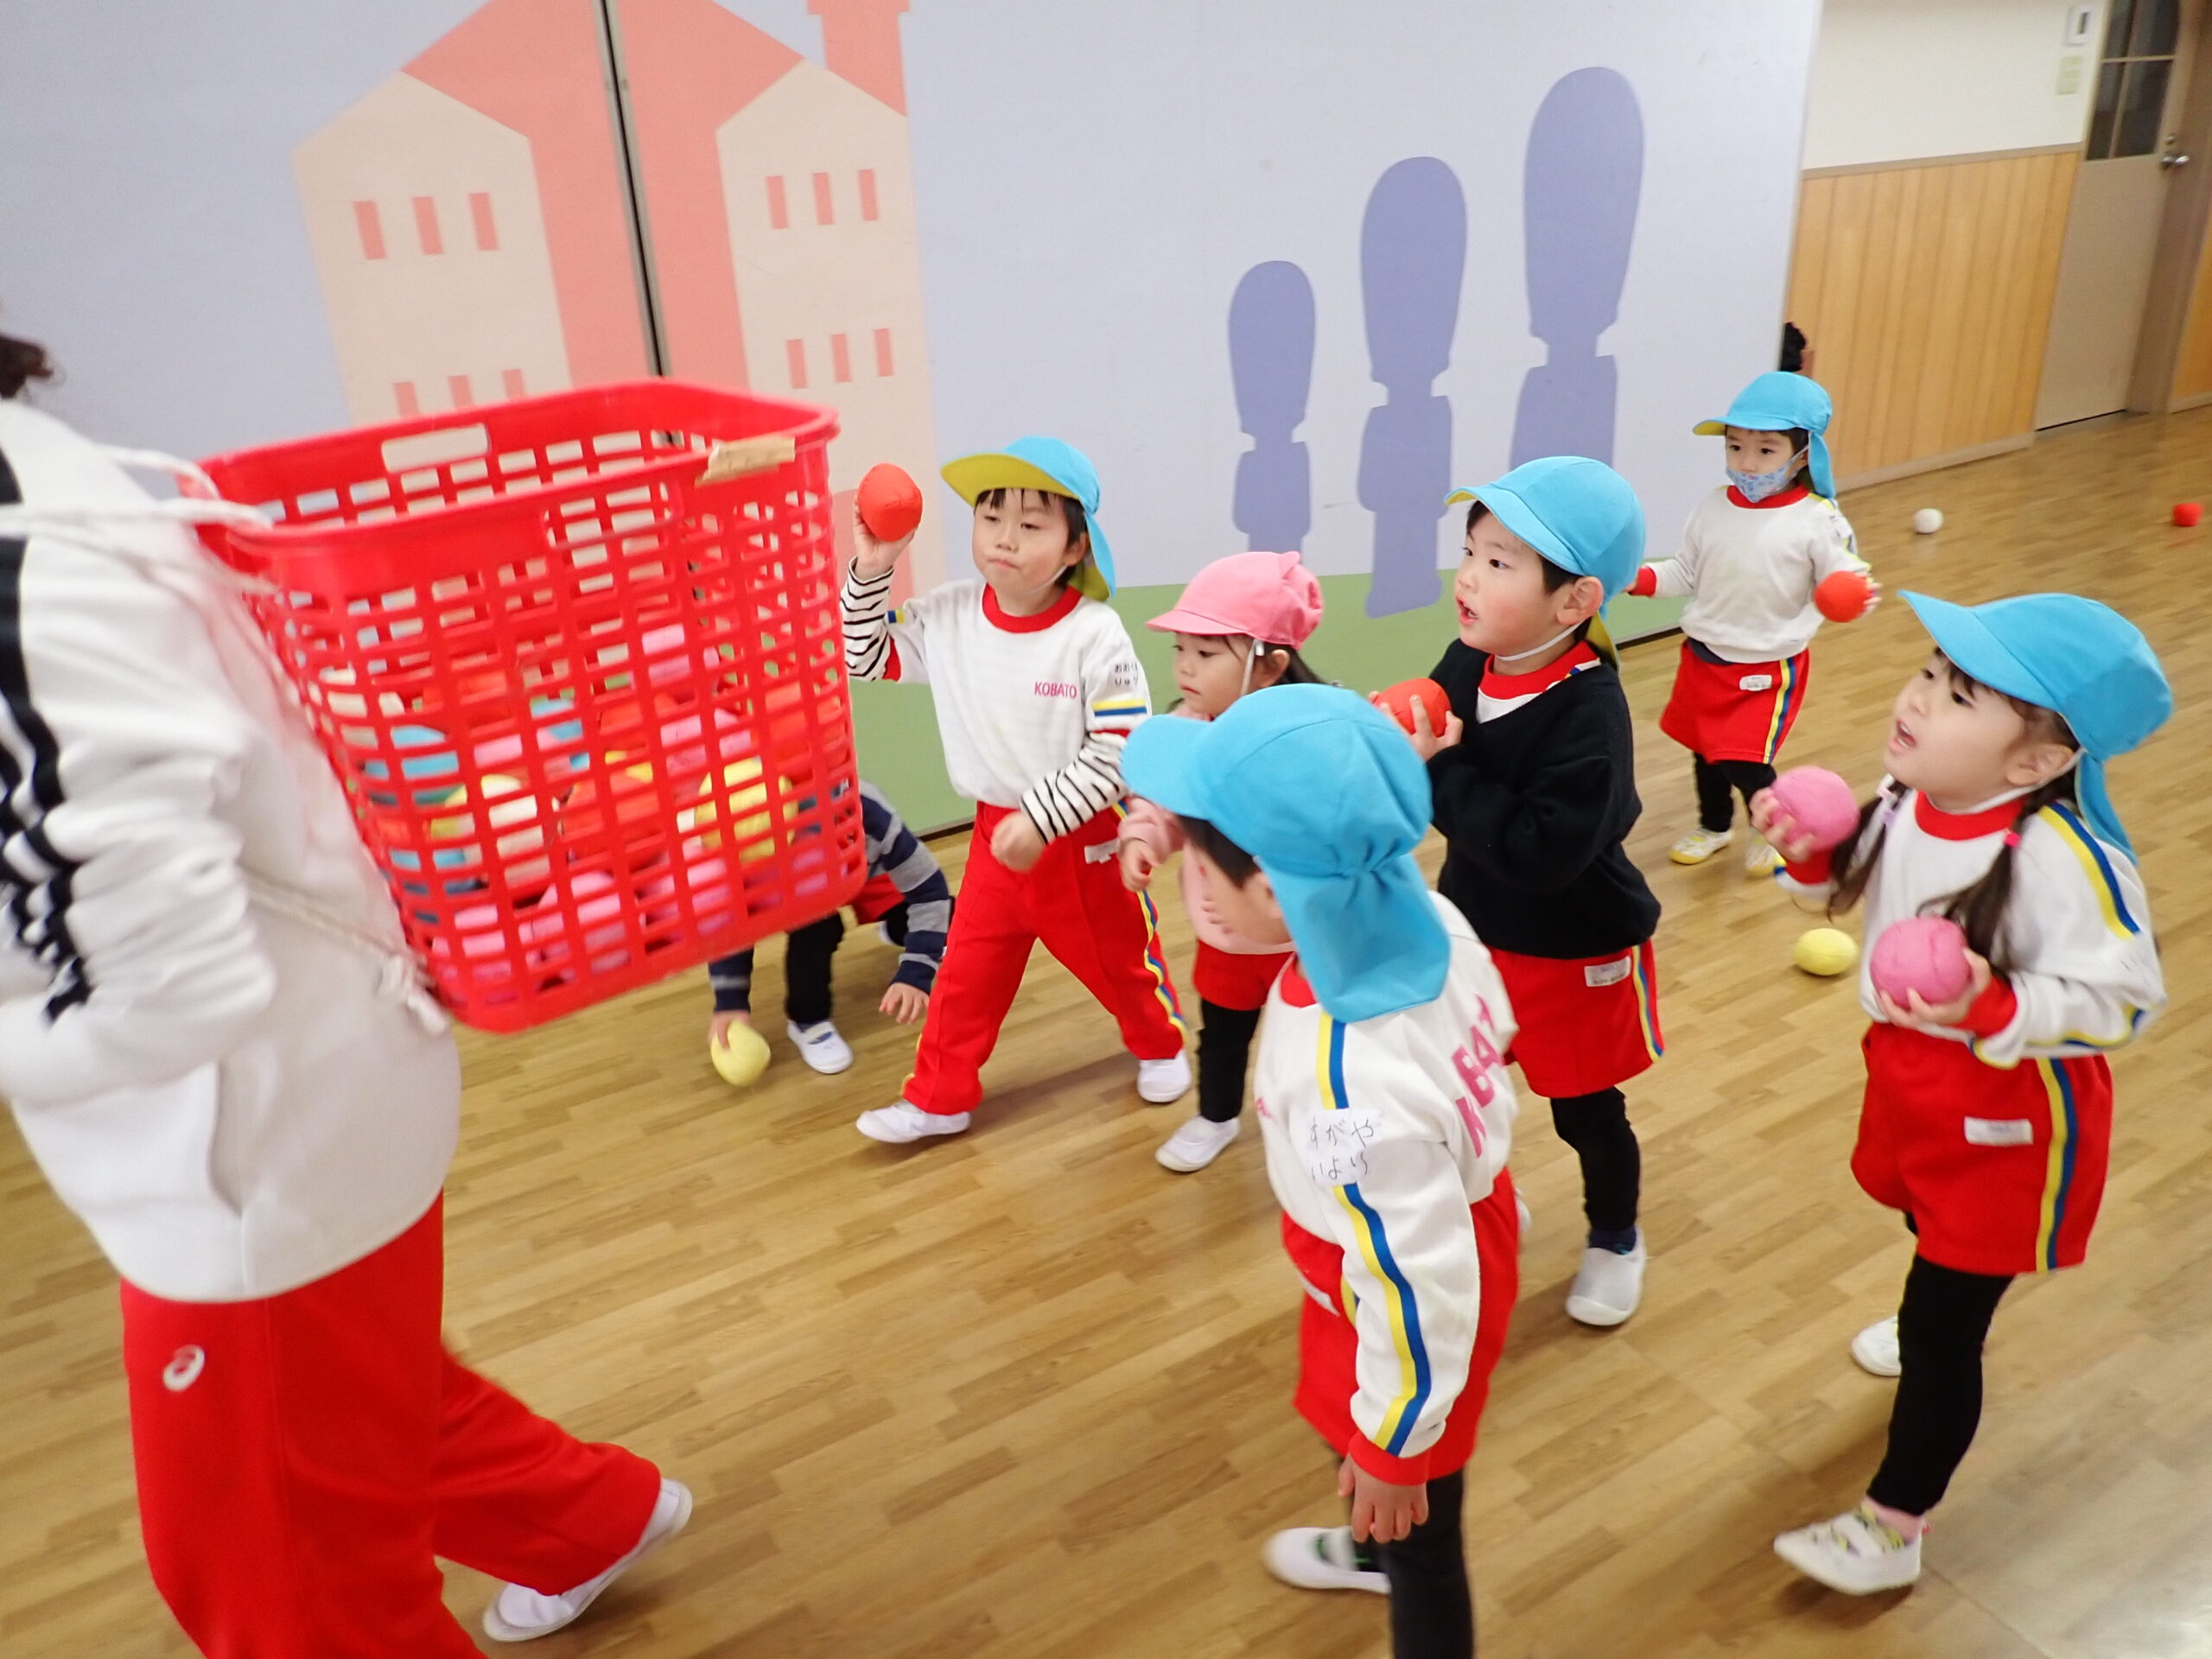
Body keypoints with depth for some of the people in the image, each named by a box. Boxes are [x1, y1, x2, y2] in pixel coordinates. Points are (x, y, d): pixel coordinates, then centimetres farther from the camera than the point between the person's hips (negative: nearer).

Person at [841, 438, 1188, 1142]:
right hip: (995, 831, 4)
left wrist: (1041, 819, -25)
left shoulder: (1095, 636, -23)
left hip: (1084, 836, -3)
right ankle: (938, 1098, 27)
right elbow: (865, 657, 3)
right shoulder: (948, 616, -8)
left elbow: (1121, 752, -22)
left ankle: (1159, 1046, 47)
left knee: (1117, 957, 18)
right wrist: (871, 570, -10)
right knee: (968, 971, 11)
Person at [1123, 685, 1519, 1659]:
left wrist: (1391, 1443, -13)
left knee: (1420, 1532, 21)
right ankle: (1372, 1544, 69)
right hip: (1463, 1211, 9)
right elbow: (1492, 1023, 2)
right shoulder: (1426, 918, -21)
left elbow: (1417, 1290, -32)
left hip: (1414, 1306, -9)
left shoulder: (1348, 1086, -45)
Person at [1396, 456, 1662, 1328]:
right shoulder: (1464, 663, -10)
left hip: (1574, 955, -5)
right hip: (1475, 930, 6)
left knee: (1587, 1112, 16)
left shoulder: (1590, 712, -30)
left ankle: (1615, 1240, 43)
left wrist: (1442, 769, -32)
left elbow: (1540, 852, -36)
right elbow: (1454, 794, 2)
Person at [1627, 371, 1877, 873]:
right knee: (1704, 751, 18)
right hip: (1703, 657, 5)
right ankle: (1714, 826, 44)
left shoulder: (1818, 521, -15)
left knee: (1743, 763, -5)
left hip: (1769, 667, -5)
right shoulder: (1711, 510, -3)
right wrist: (1636, 576, -7)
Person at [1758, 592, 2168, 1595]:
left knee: (1942, 1327, 4)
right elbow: (1868, 883, 8)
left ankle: (1891, 1530, 22)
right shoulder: (1909, 799, -12)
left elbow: (2119, 995, -26)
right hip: (1908, 1073, 7)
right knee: (1937, 1242, 35)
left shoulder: (2061, 857, -33)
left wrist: (1994, 1007, -40)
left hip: (2008, 1115, -7)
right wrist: (1813, 854, -11)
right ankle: (1937, 1329, 68)